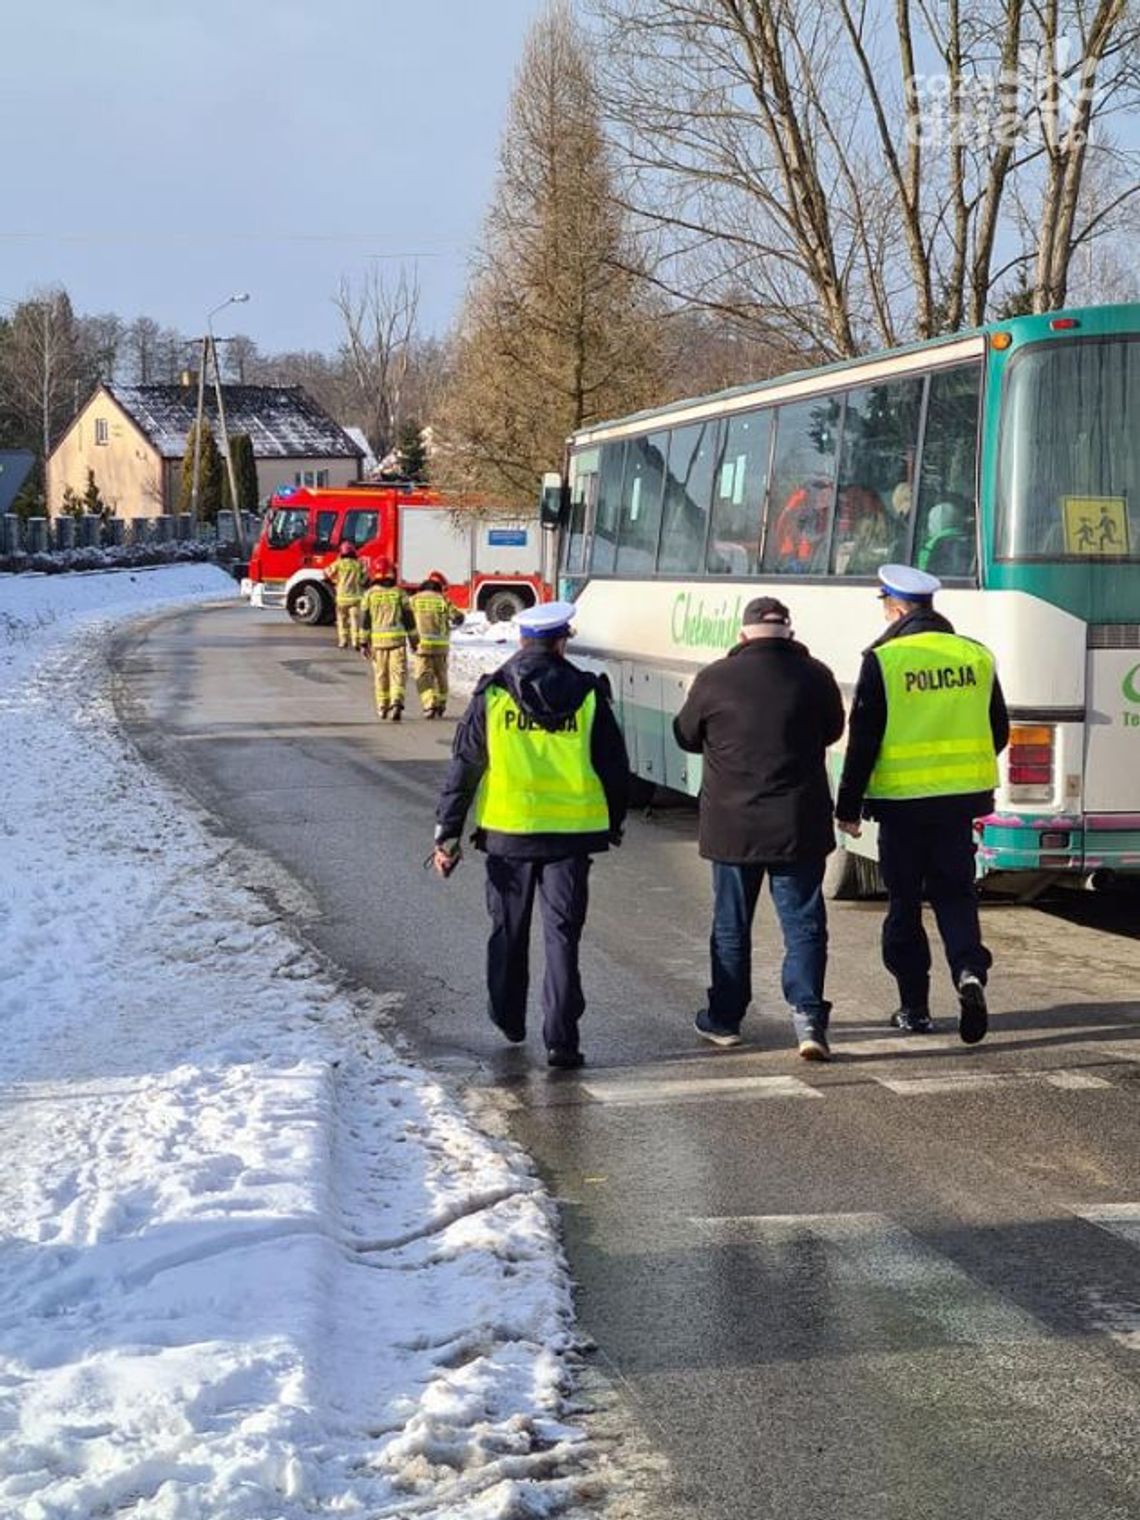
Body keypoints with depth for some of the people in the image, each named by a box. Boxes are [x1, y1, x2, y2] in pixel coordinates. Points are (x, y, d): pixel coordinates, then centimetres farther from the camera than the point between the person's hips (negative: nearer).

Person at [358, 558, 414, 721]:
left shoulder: (370, 594, 1)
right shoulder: (399, 593, 0)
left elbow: (364, 620, 0)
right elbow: (408, 617, 2)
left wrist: (364, 642, 5)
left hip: (378, 639, 1)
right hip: (397, 638, -1)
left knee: (380, 673, 12)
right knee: (398, 672, -4)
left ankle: (382, 707, 20)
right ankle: (396, 702, -24)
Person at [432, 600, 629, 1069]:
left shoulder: (492, 695, -2)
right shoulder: (587, 696, -2)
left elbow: (463, 767, -1)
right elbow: (615, 767, 4)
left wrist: (446, 833, 4)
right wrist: (614, 824, 19)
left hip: (508, 832, 1)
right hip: (570, 835, -1)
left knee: (509, 930, 18)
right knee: (562, 934, 3)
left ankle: (508, 1018, 32)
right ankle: (561, 1037, -3)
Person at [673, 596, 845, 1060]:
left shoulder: (715, 679, -9)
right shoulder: (814, 675, -5)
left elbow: (685, 736, 6)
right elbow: (832, 730, 12)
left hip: (732, 825, 0)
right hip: (798, 826, 0)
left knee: (731, 925, 13)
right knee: (803, 923, 4)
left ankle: (724, 1017, 22)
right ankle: (808, 1015, -10)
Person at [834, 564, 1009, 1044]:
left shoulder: (883, 661, -11)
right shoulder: (977, 657, 3)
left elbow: (862, 741, -10)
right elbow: (999, 733, 11)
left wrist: (848, 807, -1)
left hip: (902, 802, -3)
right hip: (960, 801, 3)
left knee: (904, 902, 8)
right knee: (954, 892, 12)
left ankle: (914, 1007, 13)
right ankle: (969, 969, -13)